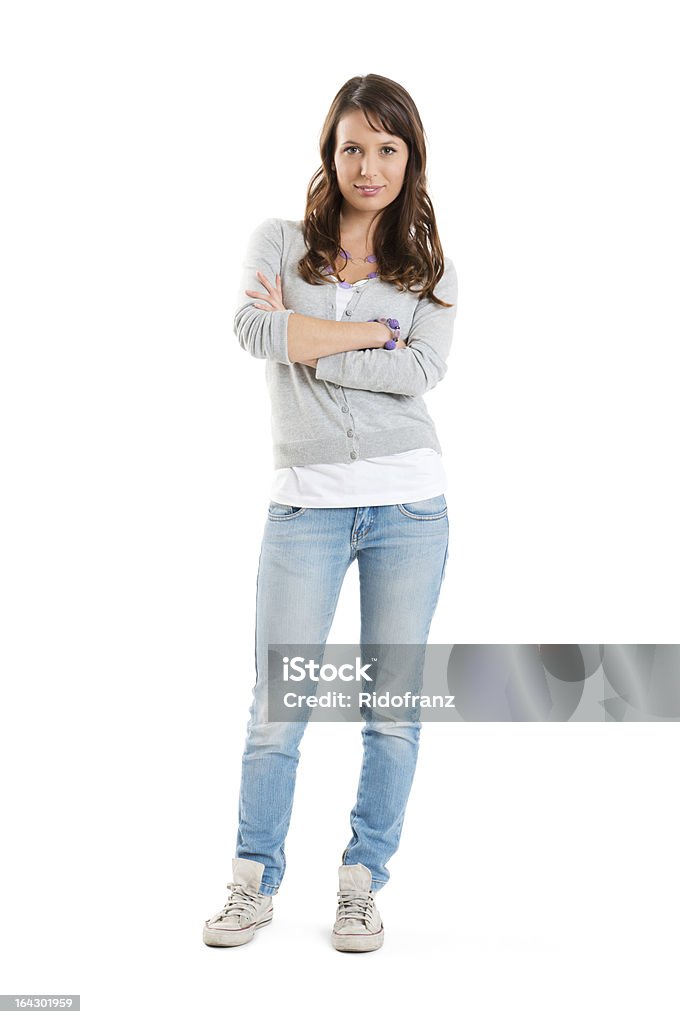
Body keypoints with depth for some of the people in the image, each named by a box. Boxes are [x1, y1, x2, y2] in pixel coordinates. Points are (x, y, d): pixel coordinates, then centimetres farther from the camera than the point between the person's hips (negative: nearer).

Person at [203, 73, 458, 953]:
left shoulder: (430, 269, 9)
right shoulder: (279, 241, 8)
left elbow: (424, 370, -9)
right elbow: (254, 330, -13)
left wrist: (308, 346, -11)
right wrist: (373, 332, -9)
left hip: (408, 501, 1)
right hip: (306, 502, -1)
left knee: (393, 706, 6)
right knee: (276, 706, 0)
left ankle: (362, 884, 20)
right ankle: (255, 883, 17)